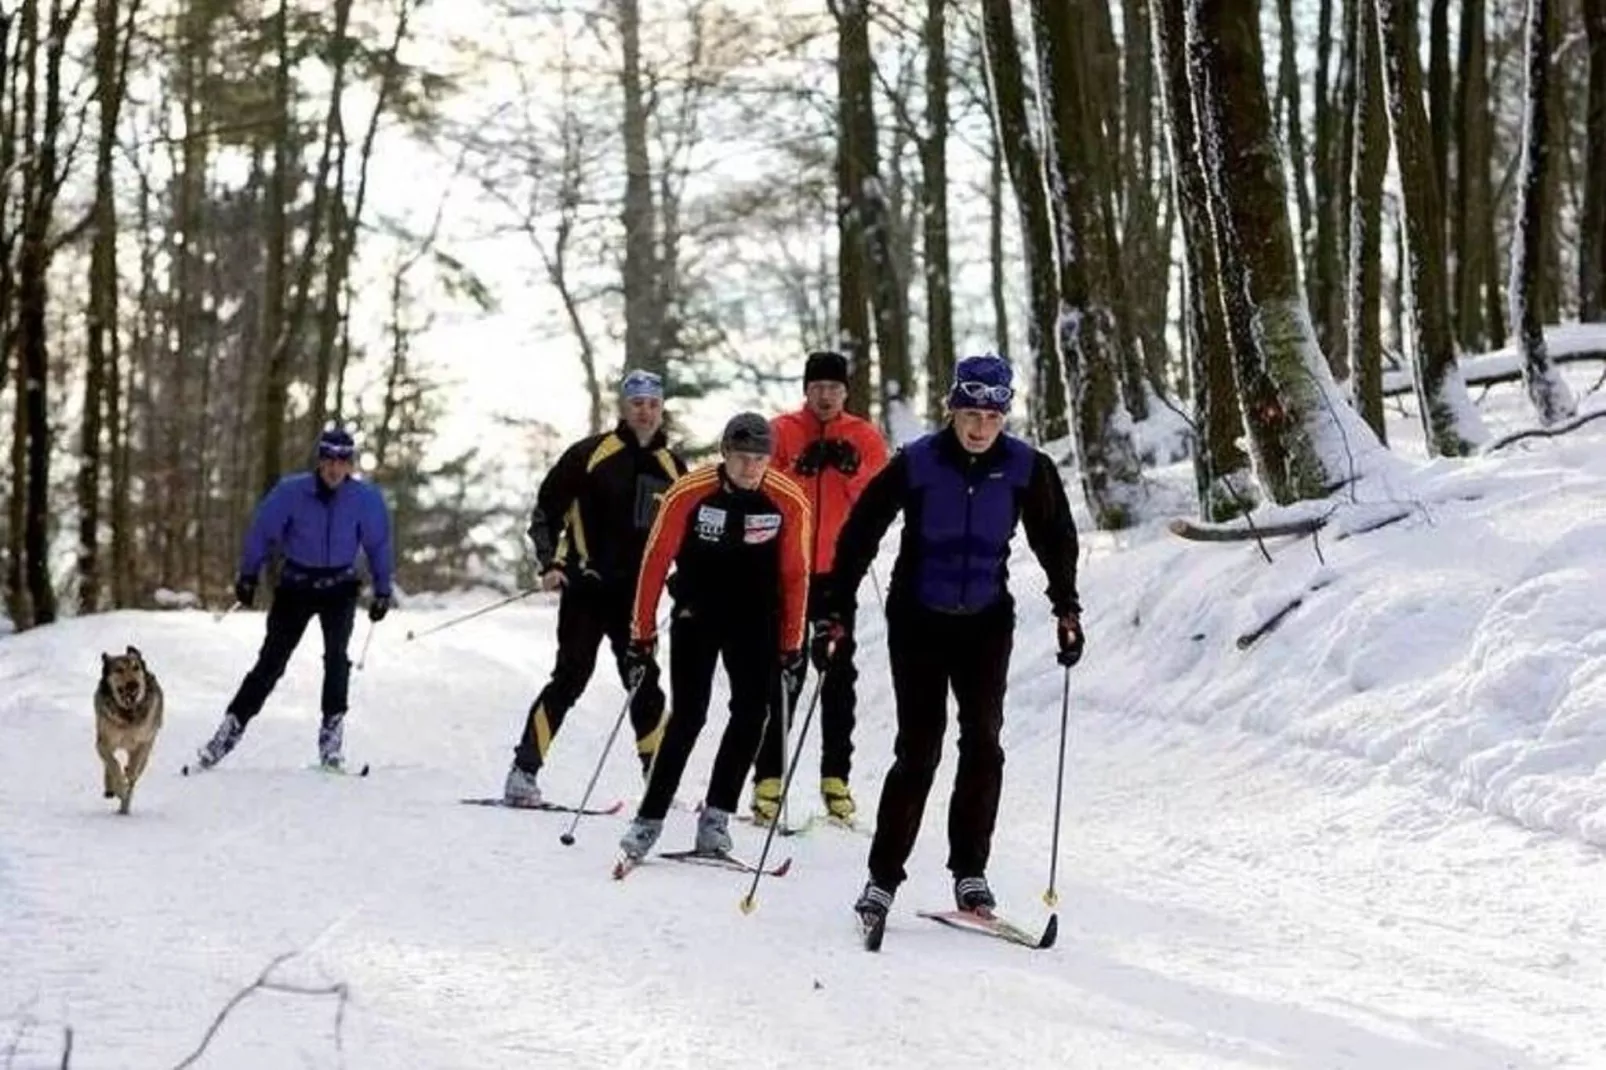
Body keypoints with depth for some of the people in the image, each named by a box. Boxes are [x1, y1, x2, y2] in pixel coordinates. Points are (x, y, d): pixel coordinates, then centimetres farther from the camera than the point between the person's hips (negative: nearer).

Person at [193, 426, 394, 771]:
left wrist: (382, 591, 4)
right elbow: (262, 530, -3)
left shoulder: (366, 498, -11)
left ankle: (332, 733, -12)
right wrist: (248, 576, 0)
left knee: (336, 656, -19)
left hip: (339, 587, 0)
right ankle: (231, 726, 7)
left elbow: (378, 544, 2)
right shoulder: (292, 491, -15)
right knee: (270, 662, -1)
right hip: (296, 585, 0)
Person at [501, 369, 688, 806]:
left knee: (644, 684, 8)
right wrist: (550, 563, -10)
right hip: (587, 589, -4)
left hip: (637, 593, 4)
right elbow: (544, 511, 1)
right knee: (571, 678, -12)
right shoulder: (590, 454, -4)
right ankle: (523, 771, -9)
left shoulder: (672, 467, 10)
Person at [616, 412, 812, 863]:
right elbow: (655, 561, -9)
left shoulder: (789, 503, -12)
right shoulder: (688, 494, -17)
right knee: (688, 716, -10)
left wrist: (792, 645, -1)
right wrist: (642, 634, -7)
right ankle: (648, 820, -3)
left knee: (751, 713, -8)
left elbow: (795, 576, -2)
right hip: (696, 616, -2)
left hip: (754, 620, 2)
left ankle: (715, 820, 0)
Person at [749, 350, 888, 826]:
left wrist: (852, 471, -16)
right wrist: (802, 470, -18)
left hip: (837, 571, 2)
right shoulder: (780, 432, 3)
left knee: (839, 678, 3)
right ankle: (769, 777, -1)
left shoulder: (865, 439, 7)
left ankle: (836, 777, 8)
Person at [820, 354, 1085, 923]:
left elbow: (1056, 538, 9)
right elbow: (860, 533, -7)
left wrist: (1066, 608, 5)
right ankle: (883, 876, 0)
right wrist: (836, 610, -9)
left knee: (982, 742, -5)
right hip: (918, 619, -2)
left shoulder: (1026, 468, -6)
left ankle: (970, 872, 5)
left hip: (986, 620, 2)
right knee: (918, 748, -7)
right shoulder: (916, 463, -13)